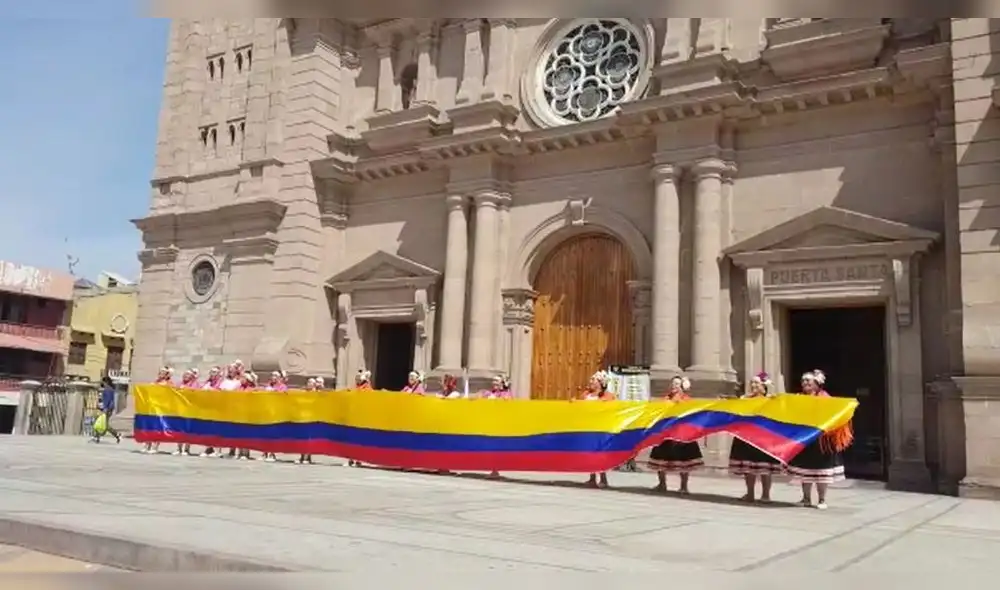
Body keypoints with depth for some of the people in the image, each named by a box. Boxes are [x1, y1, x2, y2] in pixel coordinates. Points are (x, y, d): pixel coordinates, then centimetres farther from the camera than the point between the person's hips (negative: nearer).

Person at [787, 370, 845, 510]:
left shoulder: (824, 397, -2)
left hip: (819, 438, -5)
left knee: (820, 468, 0)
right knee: (804, 467, 8)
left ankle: (822, 500, 9)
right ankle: (806, 498, 17)